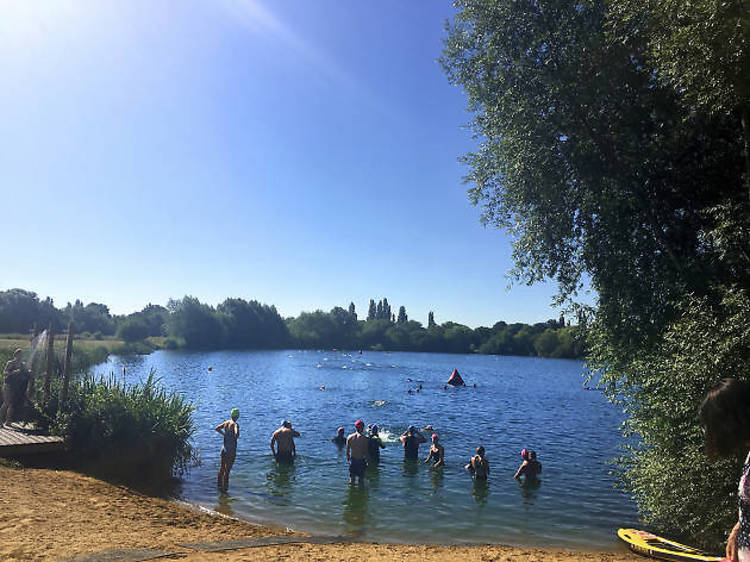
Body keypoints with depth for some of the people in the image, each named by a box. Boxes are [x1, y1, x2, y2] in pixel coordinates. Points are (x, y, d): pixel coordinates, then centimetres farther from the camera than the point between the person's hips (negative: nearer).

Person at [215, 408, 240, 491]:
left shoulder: (226, 422, 1)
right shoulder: (235, 424, -19)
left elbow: (217, 428, 13)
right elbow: (236, 434, -36)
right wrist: (236, 437, -14)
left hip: (224, 448, 7)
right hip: (231, 450, -7)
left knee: (222, 468, 23)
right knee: (227, 470, 4)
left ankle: (220, 485, 37)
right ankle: (225, 488, 13)